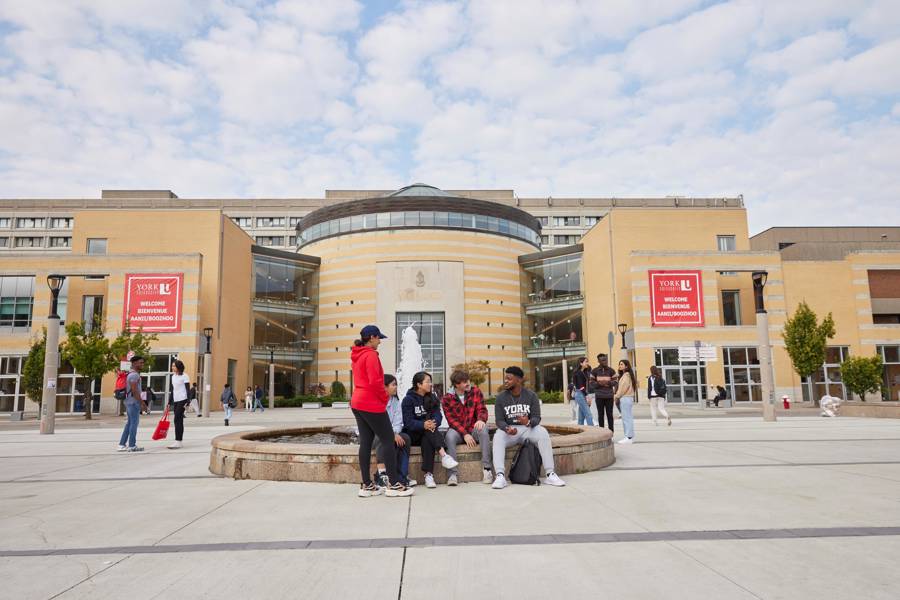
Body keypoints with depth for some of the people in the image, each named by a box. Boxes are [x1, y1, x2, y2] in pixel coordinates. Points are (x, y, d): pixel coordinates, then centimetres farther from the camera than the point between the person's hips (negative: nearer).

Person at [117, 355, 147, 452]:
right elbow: (134, 390, -20)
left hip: (129, 402, 10)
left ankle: (121, 445, 14)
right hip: (134, 402, -10)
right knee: (134, 423, -4)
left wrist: (141, 402, 22)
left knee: (129, 424, 13)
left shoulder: (131, 374, 18)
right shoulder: (134, 375, -14)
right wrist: (142, 402, -18)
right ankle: (132, 446, 0)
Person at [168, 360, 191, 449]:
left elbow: (188, 390, -10)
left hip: (182, 400, -8)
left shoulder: (184, 376, -8)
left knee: (177, 420, -12)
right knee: (179, 421, 10)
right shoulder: (173, 376, 14)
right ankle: (179, 441, 14)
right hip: (175, 401, 8)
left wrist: (188, 402, -17)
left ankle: (178, 441, -10)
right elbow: (173, 390, 20)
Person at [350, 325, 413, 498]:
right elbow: (375, 382, -22)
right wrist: (385, 398, -6)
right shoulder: (371, 355, -15)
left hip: (357, 403, 9)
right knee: (389, 441, -2)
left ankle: (367, 486, 11)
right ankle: (394, 484, 0)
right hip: (372, 404, -9)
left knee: (365, 442, 9)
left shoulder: (356, 356, 14)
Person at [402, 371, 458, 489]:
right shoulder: (408, 399, -3)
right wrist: (423, 425, -34)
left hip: (427, 435, 4)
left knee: (427, 441, -32)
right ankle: (444, 455, -46)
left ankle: (428, 474, -40)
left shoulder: (432, 398, 12)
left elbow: (437, 416, -3)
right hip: (413, 434, -3)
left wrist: (434, 423, -28)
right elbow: (408, 422, -15)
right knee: (428, 423, -31)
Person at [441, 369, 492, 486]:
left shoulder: (475, 391, 0)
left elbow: (482, 409, -3)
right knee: (450, 435, -33)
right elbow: (451, 420, -9)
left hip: (474, 429, 1)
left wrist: (481, 419, -28)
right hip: (458, 431, -1)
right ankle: (453, 473, -31)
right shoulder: (447, 398, -4)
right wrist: (465, 434, -22)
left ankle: (486, 469, -28)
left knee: (483, 429, -32)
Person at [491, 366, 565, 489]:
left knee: (543, 433, -31)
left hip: (528, 428, 0)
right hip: (508, 429, 0)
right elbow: (499, 420, -6)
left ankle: (550, 474, -29)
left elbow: (537, 417, -9)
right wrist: (507, 428, -29)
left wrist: (528, 422, -34)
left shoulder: (531, 395, -3)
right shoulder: (501, 397, -2)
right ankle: (500, 475, -40)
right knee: (498, 437, -32)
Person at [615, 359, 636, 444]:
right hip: (624, 398, 10)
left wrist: (617, 396, -6)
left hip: (626, 398, -10)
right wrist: (617, 397, 7)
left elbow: (623, 387, -14)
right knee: (626, 418, 11)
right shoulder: (623, 375, 18)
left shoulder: (626, 375, -11)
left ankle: (629, 437, -6)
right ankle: (629, 436, 14)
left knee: (627, 418, -8)